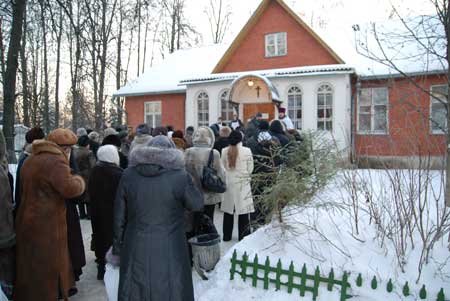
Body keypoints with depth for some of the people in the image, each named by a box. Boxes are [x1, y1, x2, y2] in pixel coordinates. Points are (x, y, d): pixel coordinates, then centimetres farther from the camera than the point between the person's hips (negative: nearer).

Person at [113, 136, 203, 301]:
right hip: (169, 252, -3)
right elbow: (197, 204, 0)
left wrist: (118, 246, 15)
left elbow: (119, 216, 4)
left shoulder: (128, 175, -3)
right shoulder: (180, 176, -14)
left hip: (136, 250, 3)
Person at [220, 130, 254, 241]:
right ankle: (243, 236, 12)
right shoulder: (247, 151, -10)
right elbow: (250, 169, -3)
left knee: (228, 211, 13)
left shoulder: (224, 151, -3)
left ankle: (227, 235, 22)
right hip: (242, 183, -3)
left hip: (228, 183, 3)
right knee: (243, 211, 5)